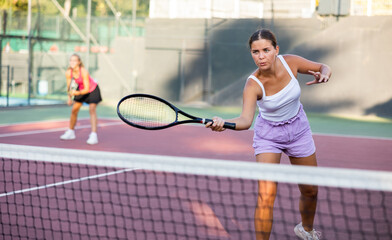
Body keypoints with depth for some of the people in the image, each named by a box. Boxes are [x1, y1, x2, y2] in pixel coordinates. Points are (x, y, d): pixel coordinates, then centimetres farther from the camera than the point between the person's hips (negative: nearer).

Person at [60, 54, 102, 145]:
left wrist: (77, 93, -50)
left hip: (92, 90, -5)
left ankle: (94, 135, -30)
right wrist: (69, 97, -4)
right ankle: (71, 132, 27)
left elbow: (87, 89, -34)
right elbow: (69, 86, -3)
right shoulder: (68, 73, -20)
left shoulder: (84, 72, -35)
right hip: (80, 89, 6)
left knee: (92, 110, -21)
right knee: (74, 110, 6)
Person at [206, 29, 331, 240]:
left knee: (310, 191, 15)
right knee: (265, 196, -20)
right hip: (268, 134, -3)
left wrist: (323, 75, -28)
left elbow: (324, 67, -4)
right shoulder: (253, 84, -29)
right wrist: (223, 123, -64)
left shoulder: (290, 62, -20)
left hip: (299, 129, 4)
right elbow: (246, 119, -43)